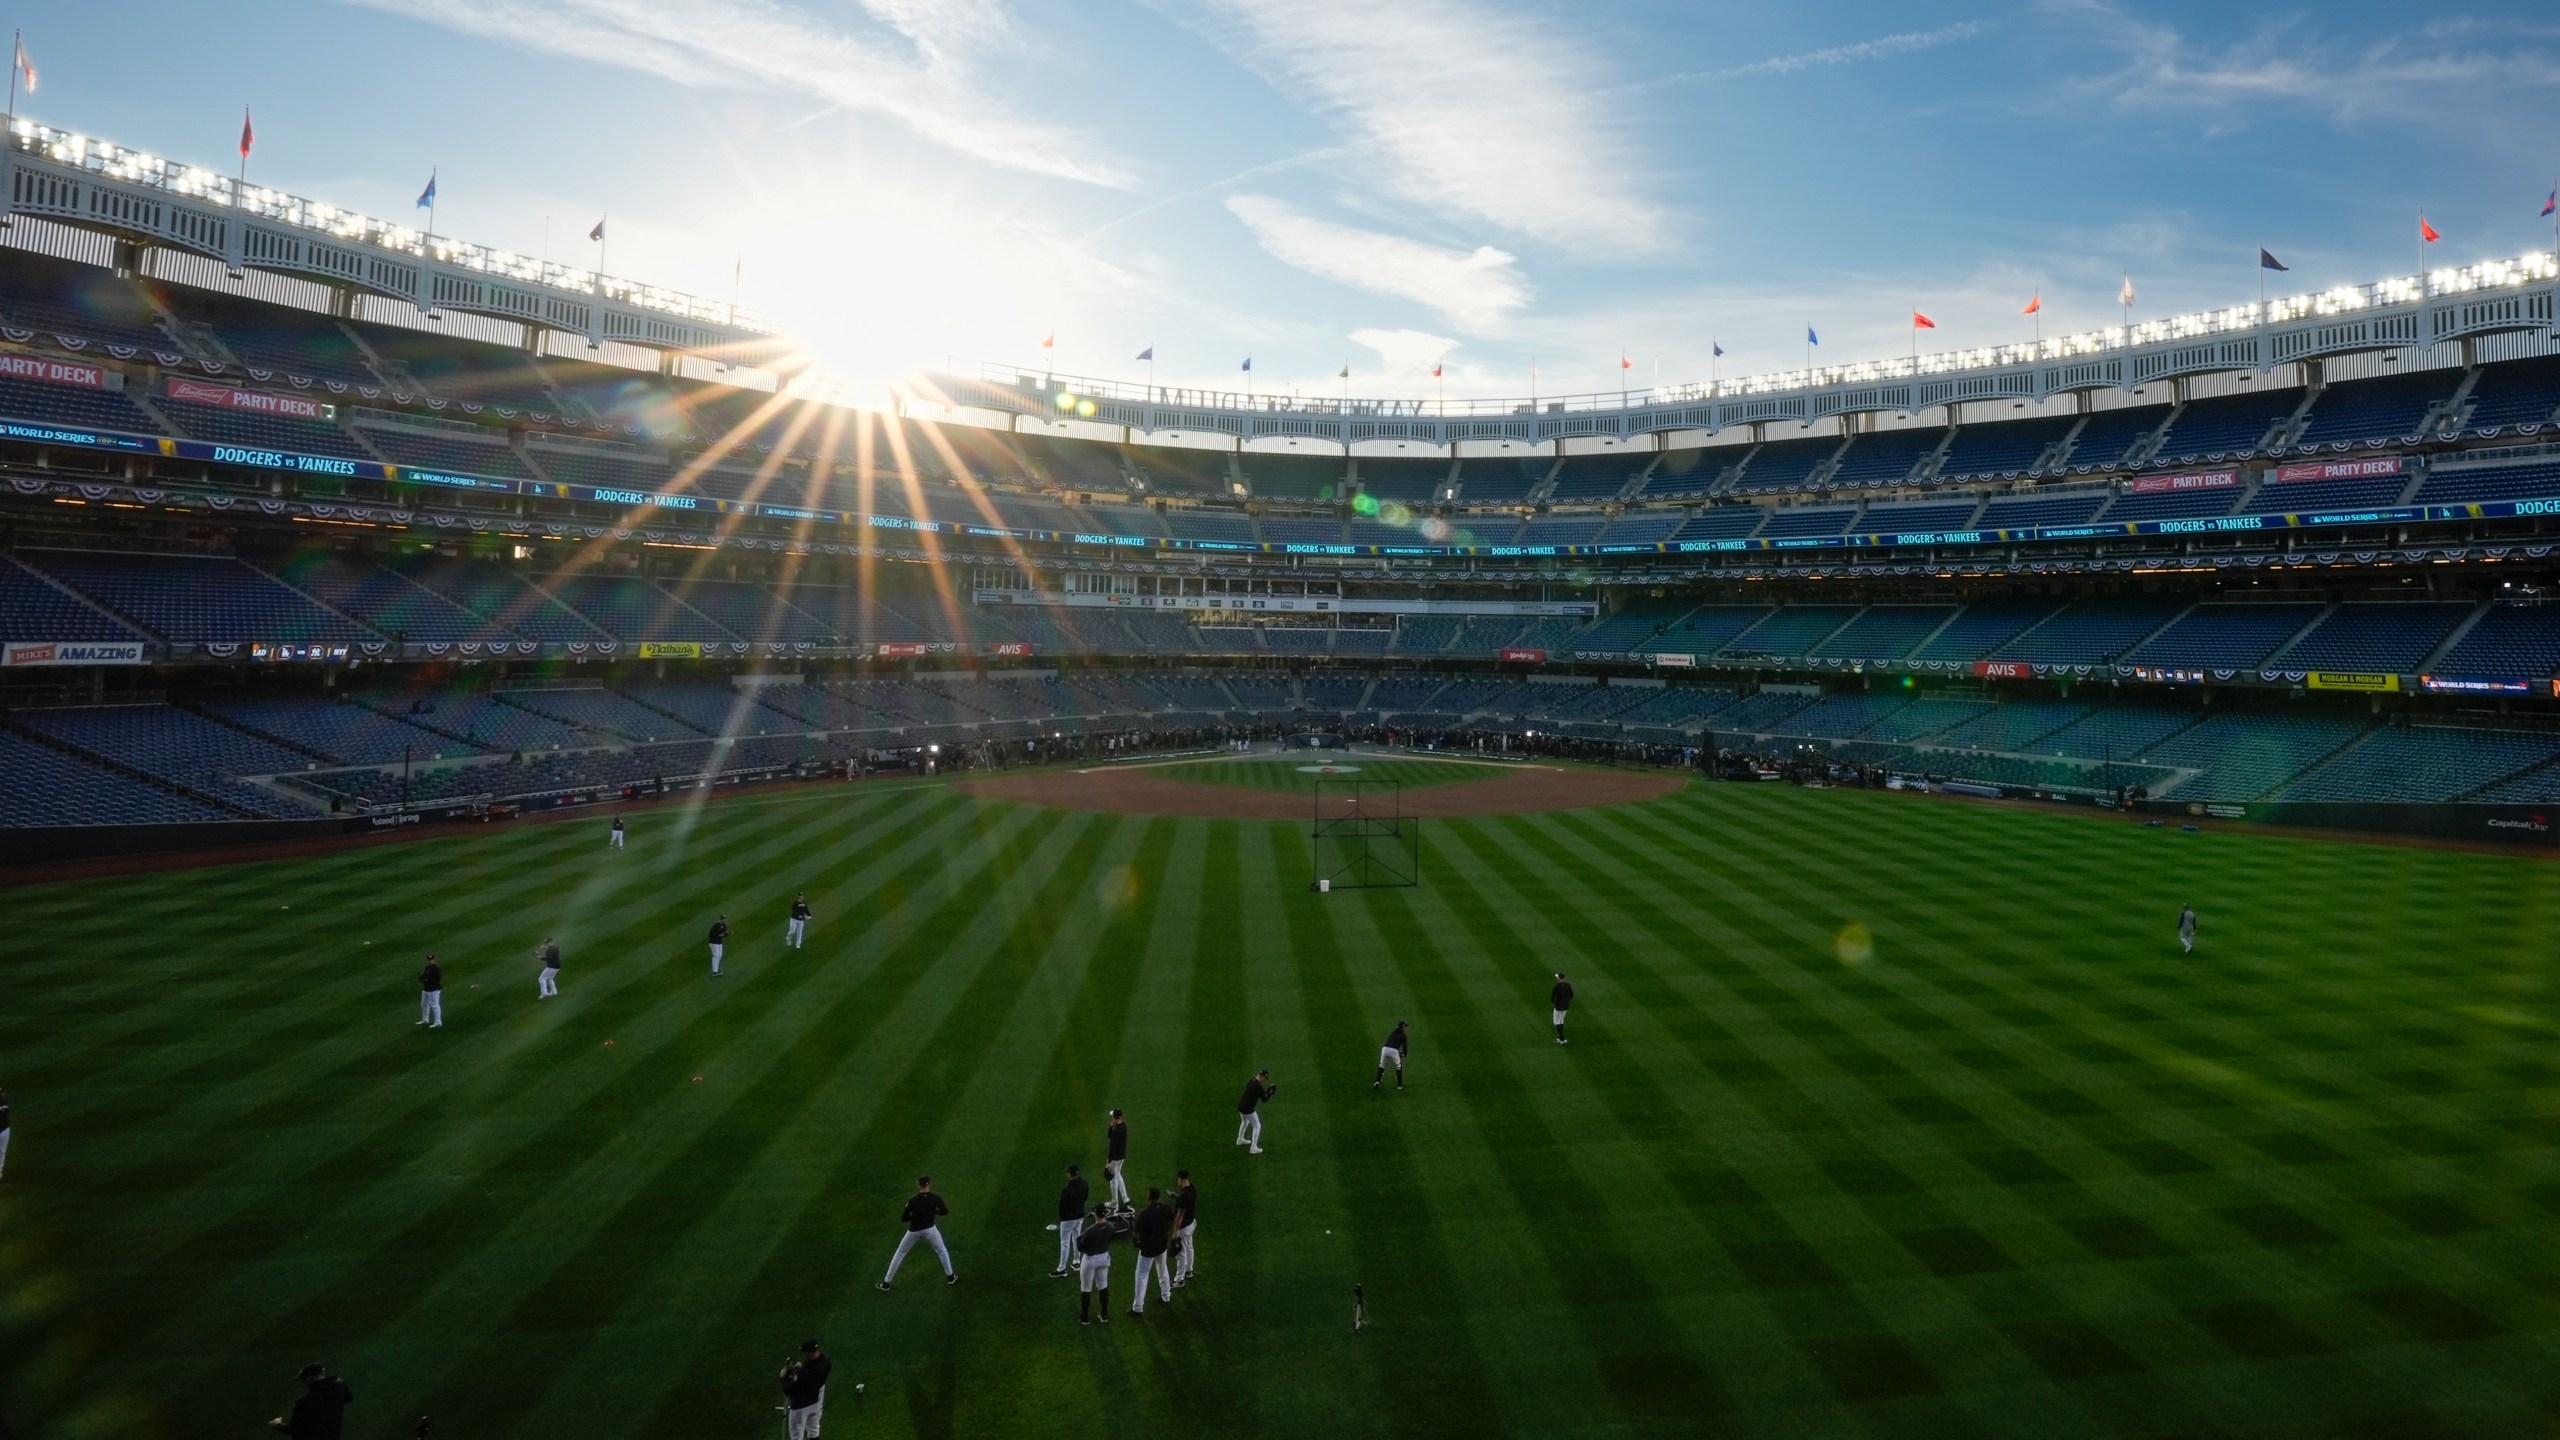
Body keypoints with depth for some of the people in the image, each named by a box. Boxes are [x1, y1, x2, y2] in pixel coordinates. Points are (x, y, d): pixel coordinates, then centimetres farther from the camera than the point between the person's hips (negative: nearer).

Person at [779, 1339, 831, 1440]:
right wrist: (802, 1367, 1)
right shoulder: (826, 1361, -20)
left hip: (801, 1406, -6)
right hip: (817, 1401, 6)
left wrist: (784, 1377, -13)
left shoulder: (805, 1373, -41)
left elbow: (788, 1391, -28)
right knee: (813, 1430, 28)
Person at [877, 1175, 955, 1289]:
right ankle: (950, 1277, 30)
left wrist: (915, 1215, 1)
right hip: (929, 1229, 1)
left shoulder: (913, 1200, -20)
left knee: (899, 1254, 19)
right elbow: (945, 1211, -2)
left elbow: (903, 1218, -14)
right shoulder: (935, 1198, -15)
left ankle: (886, 1282, 24)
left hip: (914, 1231, -1)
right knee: (942, 1250, 25)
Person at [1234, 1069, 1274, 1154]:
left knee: (1245, 1122, 34)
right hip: (1248, 1110, -8)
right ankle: (1254, 1148, 7)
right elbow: (1264, 1099, -13)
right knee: (1257, 1126, 8)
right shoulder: (1259, 1086, -20)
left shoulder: (1251, 1081, 6)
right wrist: (1270, 1093, 0)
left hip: (1240, 1107, 8)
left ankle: (1240, 1140, 51)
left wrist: (1265, 1091, 15)